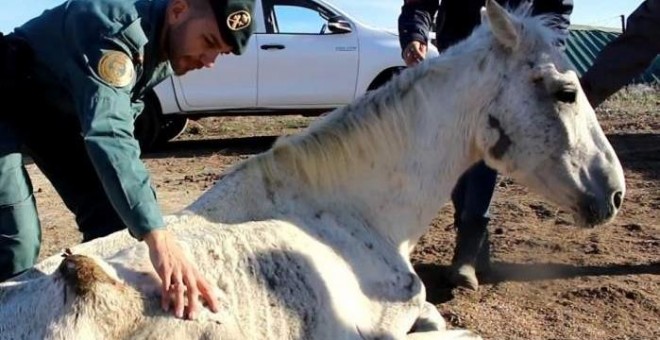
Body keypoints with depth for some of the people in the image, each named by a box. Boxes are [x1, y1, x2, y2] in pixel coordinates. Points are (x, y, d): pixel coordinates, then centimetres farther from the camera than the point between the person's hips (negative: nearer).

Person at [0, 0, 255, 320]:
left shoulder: (166, 48, -7)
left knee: (109, 217, 1)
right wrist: (158, 238, -57)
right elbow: (107, 133, -47)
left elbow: (120, 115, 7)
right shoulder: (115, 27, -34)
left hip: (60, 110, 8)